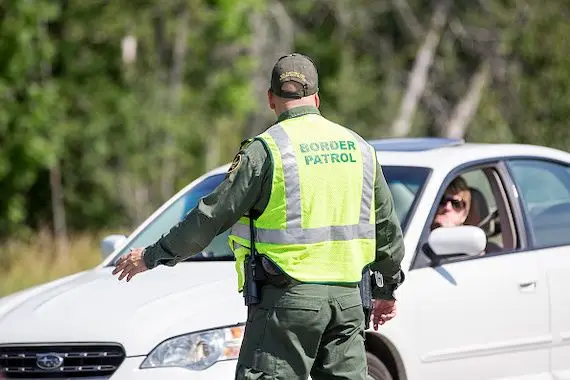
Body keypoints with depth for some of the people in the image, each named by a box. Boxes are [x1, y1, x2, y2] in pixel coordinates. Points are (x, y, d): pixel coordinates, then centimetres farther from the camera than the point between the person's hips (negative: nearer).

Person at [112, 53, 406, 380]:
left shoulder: (266, 150, -7)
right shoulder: (358, 148, 11)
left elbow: (213, 216, -7)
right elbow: (387, 227, 19)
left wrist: (152, 256, 3)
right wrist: (387, 291, 32)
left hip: (290, 297, -5)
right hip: (347, 299, 5)